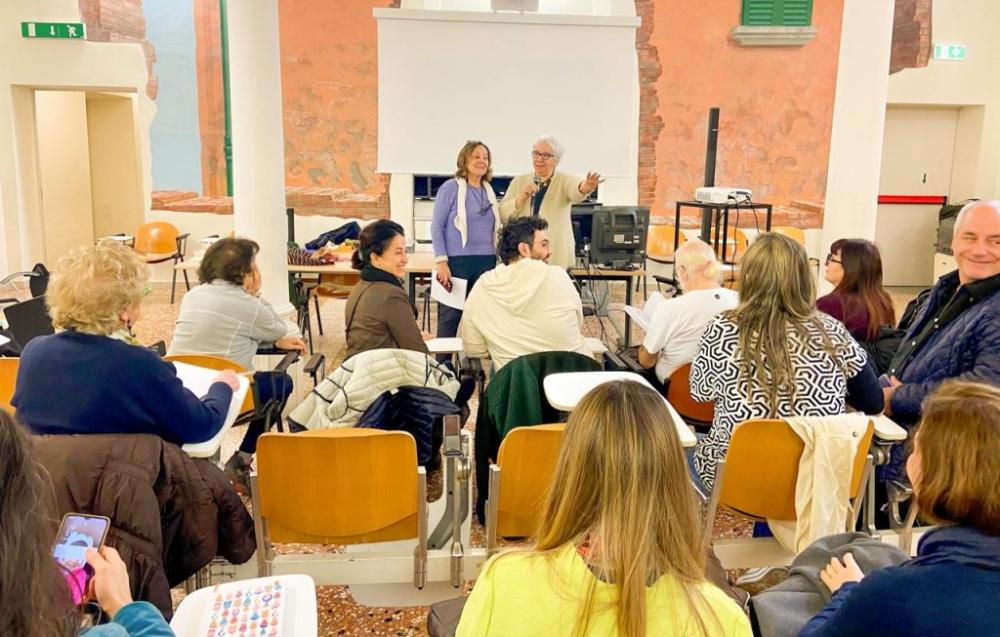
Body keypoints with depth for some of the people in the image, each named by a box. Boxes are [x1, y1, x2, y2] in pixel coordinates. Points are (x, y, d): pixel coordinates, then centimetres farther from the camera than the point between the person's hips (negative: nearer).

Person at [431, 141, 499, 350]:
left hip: (486, 262, 5)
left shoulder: (489, 190, 12)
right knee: (450, 316, -1)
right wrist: (441, 262, -14)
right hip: (457, 262, -5)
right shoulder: (451, 187, -4)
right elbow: (436, 226, -7)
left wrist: (496, 258, 12)